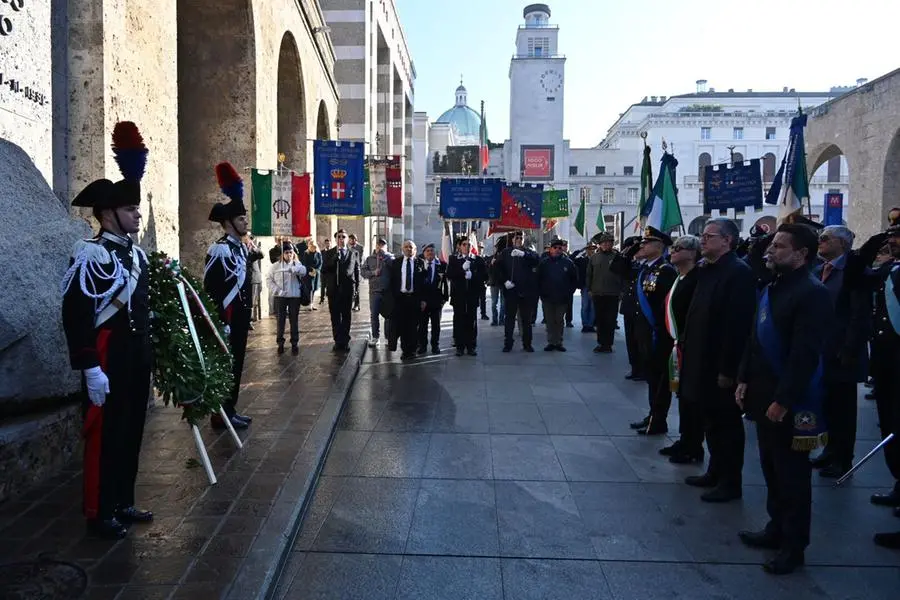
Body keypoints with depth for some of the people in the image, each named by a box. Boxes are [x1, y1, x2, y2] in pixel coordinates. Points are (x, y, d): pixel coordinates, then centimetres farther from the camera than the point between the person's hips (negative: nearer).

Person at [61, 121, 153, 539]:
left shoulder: (137, 254, 12)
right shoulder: (90, 255, -15)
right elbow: (75, 314, -20)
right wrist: (90, 368, -21)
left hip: (137, 360, 8)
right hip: (108, 362, -8)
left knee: (131, 433, 15)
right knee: (104, 435, 2)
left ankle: (123, 503, 29)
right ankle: (99, 513, 16)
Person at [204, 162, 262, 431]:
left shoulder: (242, 248, 13)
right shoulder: (219, 249, -16)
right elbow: (210, 288, -19)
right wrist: (220, 322, -21)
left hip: (241, 318, 9)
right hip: (226, 320, -9)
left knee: (236, 364, 14)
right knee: (225, 366, -1)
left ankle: (230, 409, 24)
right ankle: (221, 414, 8)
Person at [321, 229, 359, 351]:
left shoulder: (354, 254, 8)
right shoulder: (328, 254, 7)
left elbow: (357, 271, 8)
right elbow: (324, 270, -1)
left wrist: (356, 287, 2)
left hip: (348, 289, 0)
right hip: (333, 290, 0)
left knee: (346, 317, 4)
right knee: (335, 317, 5)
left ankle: (345, 342, 10)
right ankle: (338, 341, 12)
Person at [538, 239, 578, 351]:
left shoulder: (568, 263, 1)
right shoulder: (543, 263, 1)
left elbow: (574, 280, 6)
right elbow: (538, 279, 5)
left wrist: (569, 293, 0)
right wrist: (541, 293, -1)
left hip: (562, 299, 0)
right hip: (547, 298, 0)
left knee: (560, 320, 6)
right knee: (550, 321, 5)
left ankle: (559, 342, 14)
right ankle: (551, 342, 12)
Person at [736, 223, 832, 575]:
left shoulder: (812, 293, -17)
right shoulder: (772, 287, 10)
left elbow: (806, 354, -21)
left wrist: (783, 400, -21)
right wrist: (745, 380, 9)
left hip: (791, 403, -8)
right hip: (765, 394, 8)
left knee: (792, 473, 4)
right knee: (771, 467, 18)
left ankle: (794, 546, 18)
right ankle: (777, 529, 33)